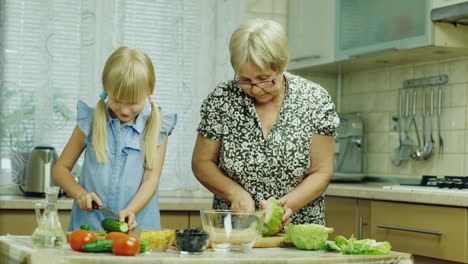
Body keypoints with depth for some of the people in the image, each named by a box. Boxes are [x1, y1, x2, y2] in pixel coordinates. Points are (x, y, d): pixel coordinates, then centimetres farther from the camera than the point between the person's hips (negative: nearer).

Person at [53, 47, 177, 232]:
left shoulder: (156, 129, 6)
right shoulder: (90, 122, 8)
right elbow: (61, 168, 13)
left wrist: (130, 210, -18)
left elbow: (151, 178, -1)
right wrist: (80, 194, -5)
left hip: (138, 226, 0)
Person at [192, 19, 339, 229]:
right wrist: (236, 193, -11)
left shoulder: (315, 100, -4)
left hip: (297, 228, 0)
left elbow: (321, 173, -1)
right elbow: (202, 163, 5)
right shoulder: (221, 99, -3)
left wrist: (288, 204, -18)